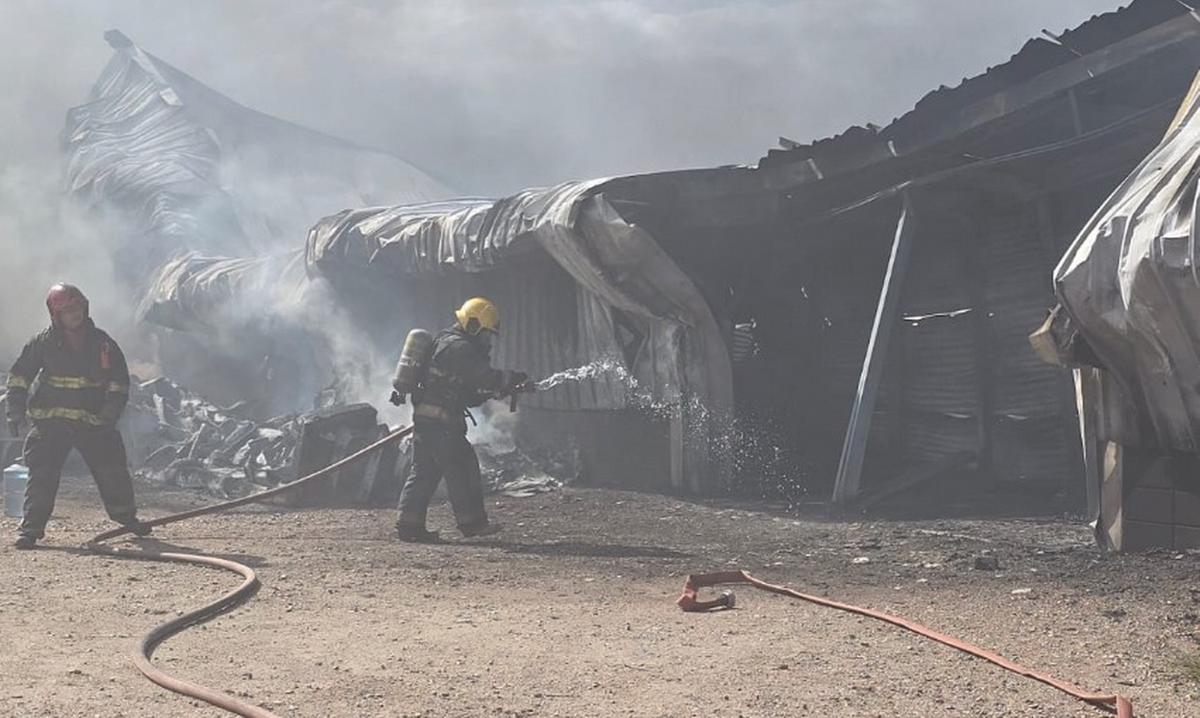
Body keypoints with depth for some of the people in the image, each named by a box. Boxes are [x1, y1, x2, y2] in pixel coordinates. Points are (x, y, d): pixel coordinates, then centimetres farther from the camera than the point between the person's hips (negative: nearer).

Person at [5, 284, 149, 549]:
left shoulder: (102, 342, 2)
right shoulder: (43, 343, -1)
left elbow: (119, 380, 7)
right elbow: (19, 377, 5)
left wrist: (110, 411, -5)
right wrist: (16, 412, -3)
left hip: (94, 421, 2)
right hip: (52, 421, -1)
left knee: (113, 469, 6)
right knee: (43, 473, -10)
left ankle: (126, 516, 27)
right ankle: (31, 528, -6)